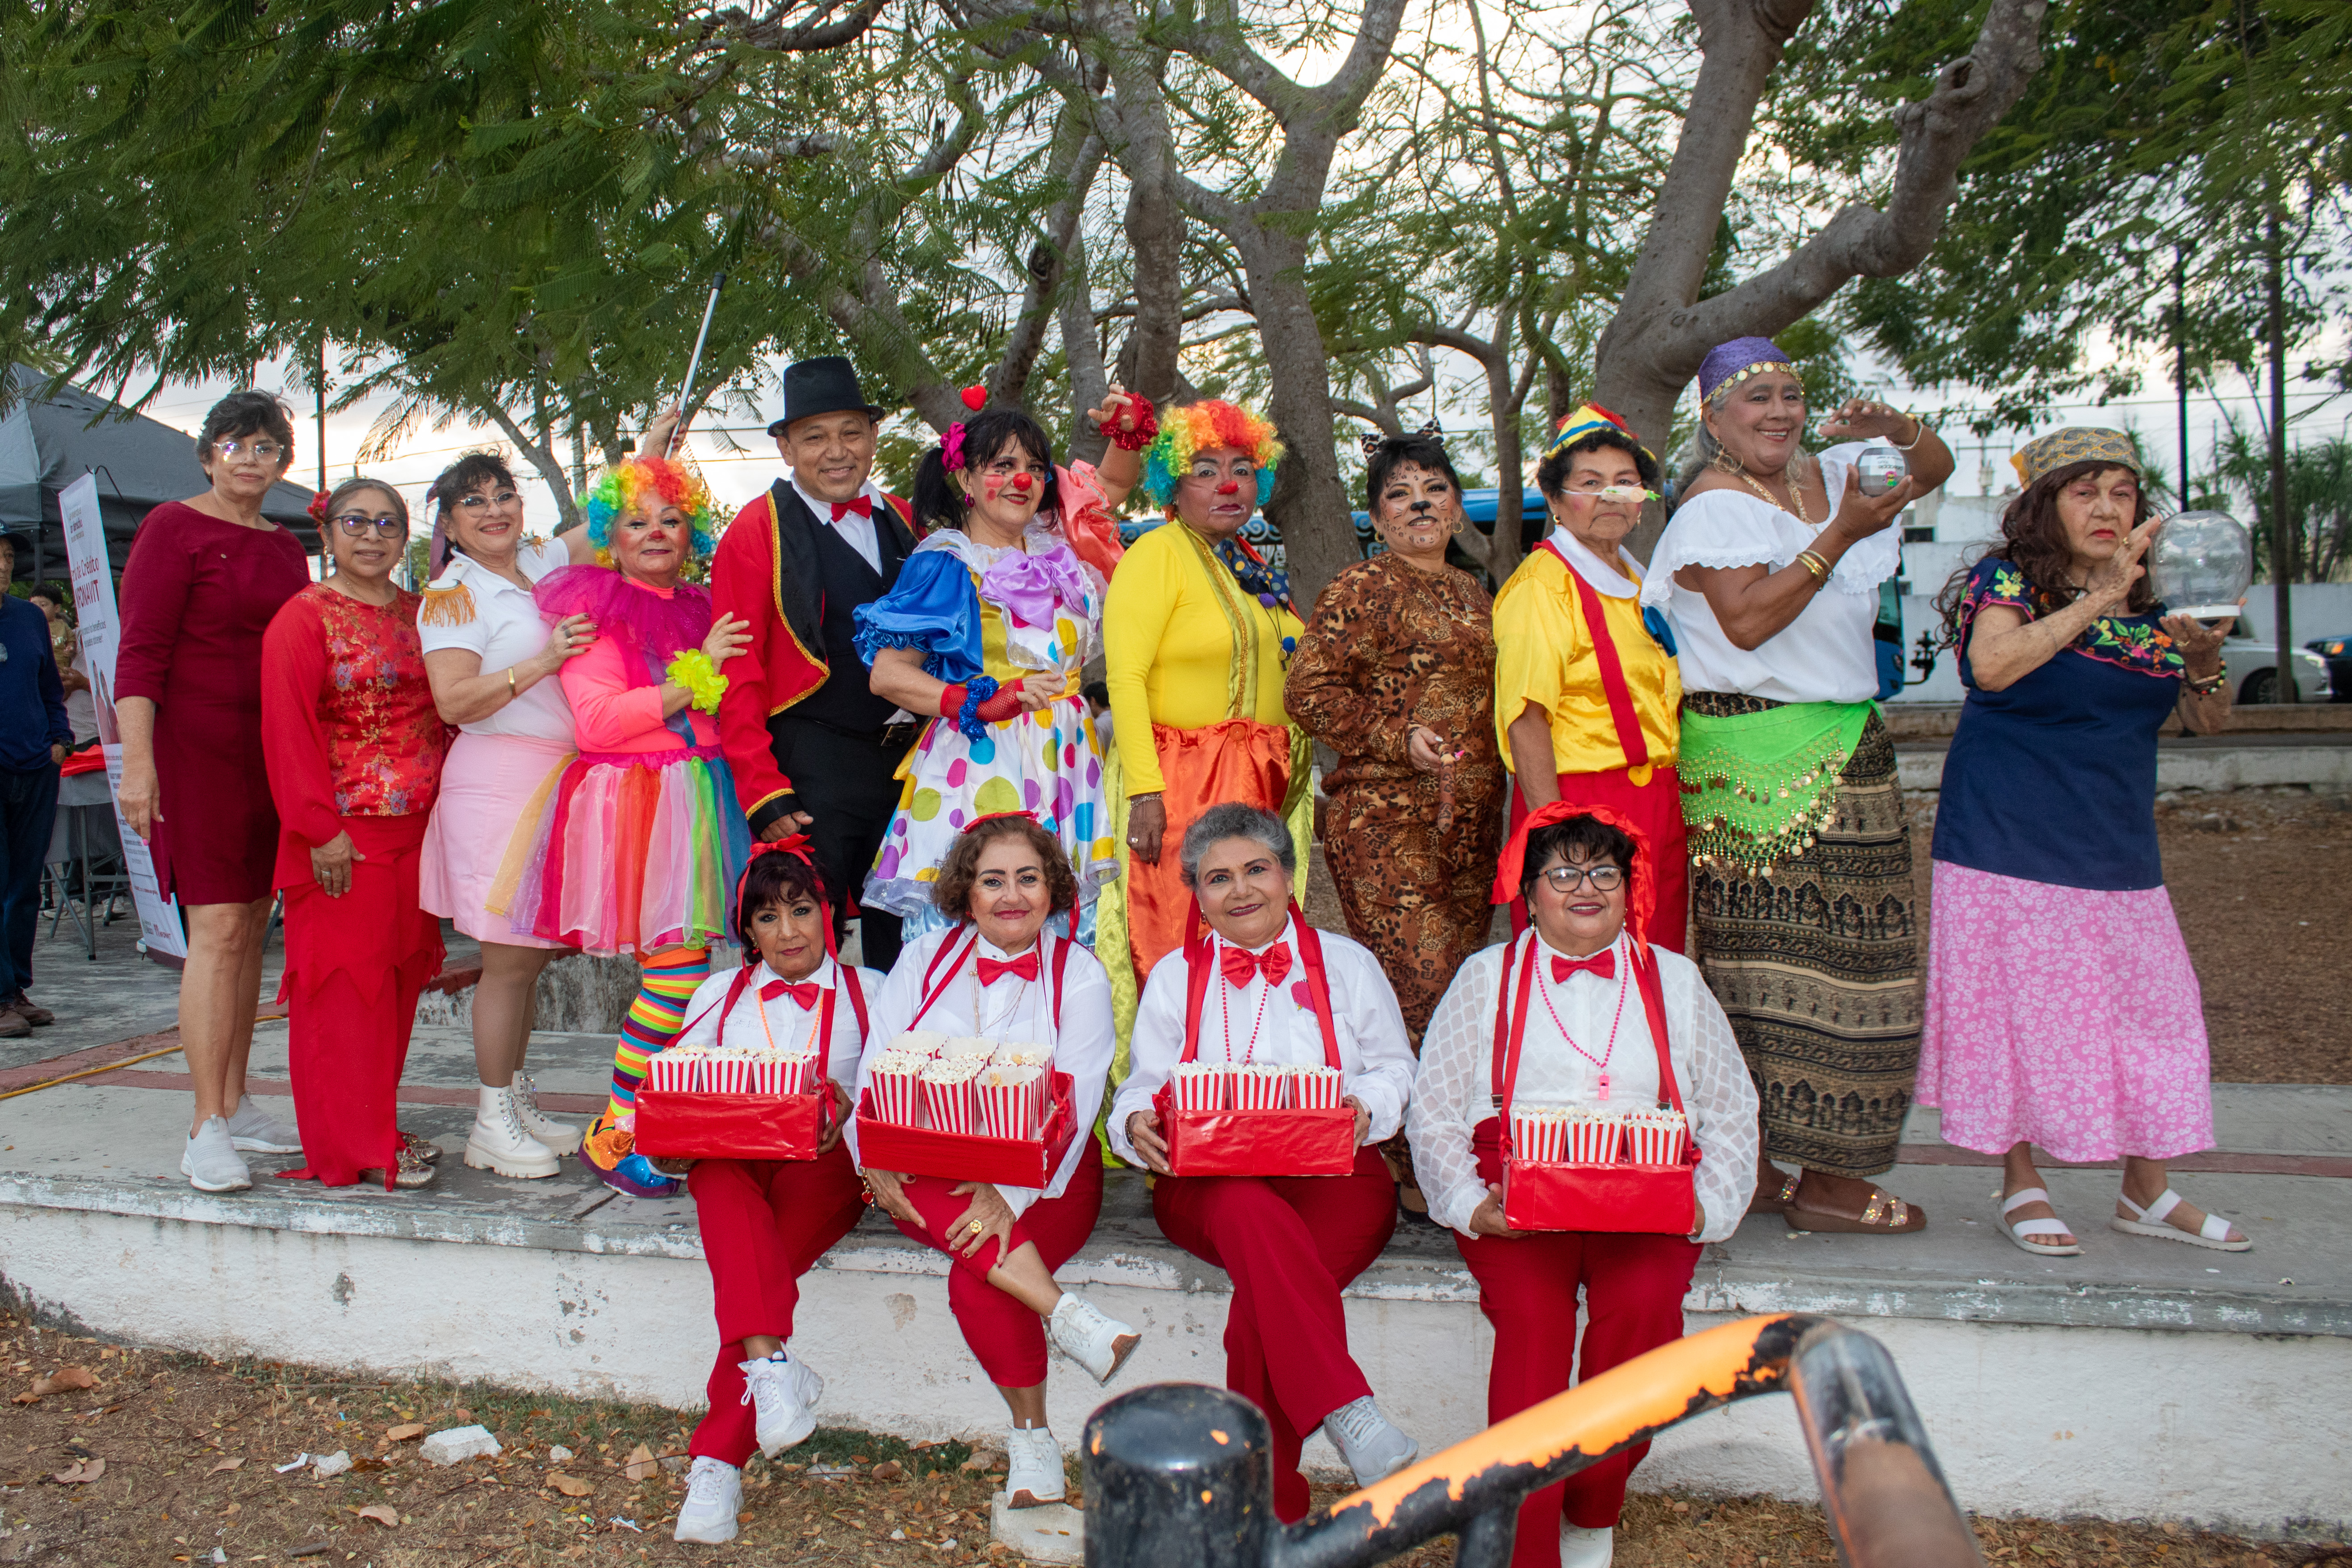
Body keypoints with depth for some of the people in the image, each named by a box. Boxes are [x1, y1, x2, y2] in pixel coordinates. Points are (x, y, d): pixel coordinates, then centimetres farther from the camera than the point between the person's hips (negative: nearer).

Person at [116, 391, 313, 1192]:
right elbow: (140, 652, -10)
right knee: (218, 929, -11)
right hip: (198, 748, -7)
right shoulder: (175, 527, -3)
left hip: (275, 754, 7)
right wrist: (137, 760, -18)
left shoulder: (287, 548, 16)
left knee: (252, 925, 9)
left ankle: (234, 1104, 18)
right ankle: (206, 1130, -7)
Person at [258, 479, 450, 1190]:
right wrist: (321, 829, -15)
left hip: (415, 829, 6)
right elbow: (289, 730, -11)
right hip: (347, 835, -6)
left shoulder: (416, 615, 13)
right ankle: (354, 1146, 7)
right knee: (346, 982, -1)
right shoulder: (304, 618, -5)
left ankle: (378, 1126, 24)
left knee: (400, 977, 11)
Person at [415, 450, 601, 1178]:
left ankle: (518, 1102, 23)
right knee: (509, 960, -4)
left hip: (560, 778, 7)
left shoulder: (540, 561, 13)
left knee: (532, 954, 12)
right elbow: (453, 701, -17)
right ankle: (492, 1125, 7)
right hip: (500, 782, -7)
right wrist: (542, 662, -23)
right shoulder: (452, 594, -7)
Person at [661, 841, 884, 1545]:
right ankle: (769, 1361, -50)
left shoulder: (868, 992, 17)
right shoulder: (720, 995, 24)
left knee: (774, 1254, -32)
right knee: (720, 1185, -36)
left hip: (825, 1160, -2)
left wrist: (850, 1105, -13)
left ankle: (717, 1459, -35)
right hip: (729, 1157, 2)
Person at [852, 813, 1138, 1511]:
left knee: (976, 1282, -29)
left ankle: (1031, 1436, -11)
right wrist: (877, 1163, -15)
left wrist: (1011, 1193, -24)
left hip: (1044, 1177, -2)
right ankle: (1064, 1315, -31)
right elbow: (876, 1070, 4)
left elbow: (1077, 1103, -9)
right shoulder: (925, 960, 10)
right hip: (930, 1174, 2)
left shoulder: (1078, 974, 1)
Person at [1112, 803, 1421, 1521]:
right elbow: (1143, 1086, 16)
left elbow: (1397, 1069, 16)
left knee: (1261, 1303, -34)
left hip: (1332, 1175, 0)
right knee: (1253, 1212, -39)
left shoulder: (1347, 964, 15)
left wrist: (1367, 1106, -8)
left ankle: (1266, 1506, -26)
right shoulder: (1174, 977, 18)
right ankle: (1349, 1417, -44)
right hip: (1205, 1183, 1)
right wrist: (1137, 1123, -9)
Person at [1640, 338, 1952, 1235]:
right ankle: (1819, 1180, 2)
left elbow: (1934, 469, 24)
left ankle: (1759, 1166, 15)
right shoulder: (1713, 507, -8)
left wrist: (1894, 427, 2)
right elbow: (1747, 621, -21)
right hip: (1756, 756, -8)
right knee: (1782, 959, -5)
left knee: (1831, 952, 8)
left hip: (1845, 750, 8)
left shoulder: (1825, 476, 14)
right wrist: (1843, 534, -21)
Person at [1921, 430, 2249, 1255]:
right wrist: (2101, 599, -26)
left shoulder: (2150, 599, 12)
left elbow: (2209, 720, 12)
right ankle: (2022, 1187, 13)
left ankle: (2146, 1193, 19)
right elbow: (1993, 667, -24)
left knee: (2148, 1002, 6)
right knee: (2023, 1002, -2)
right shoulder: (2008, 579, -3)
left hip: (2118, 842, 5)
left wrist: (2204, 659, -10)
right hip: (2010, 839, -5)